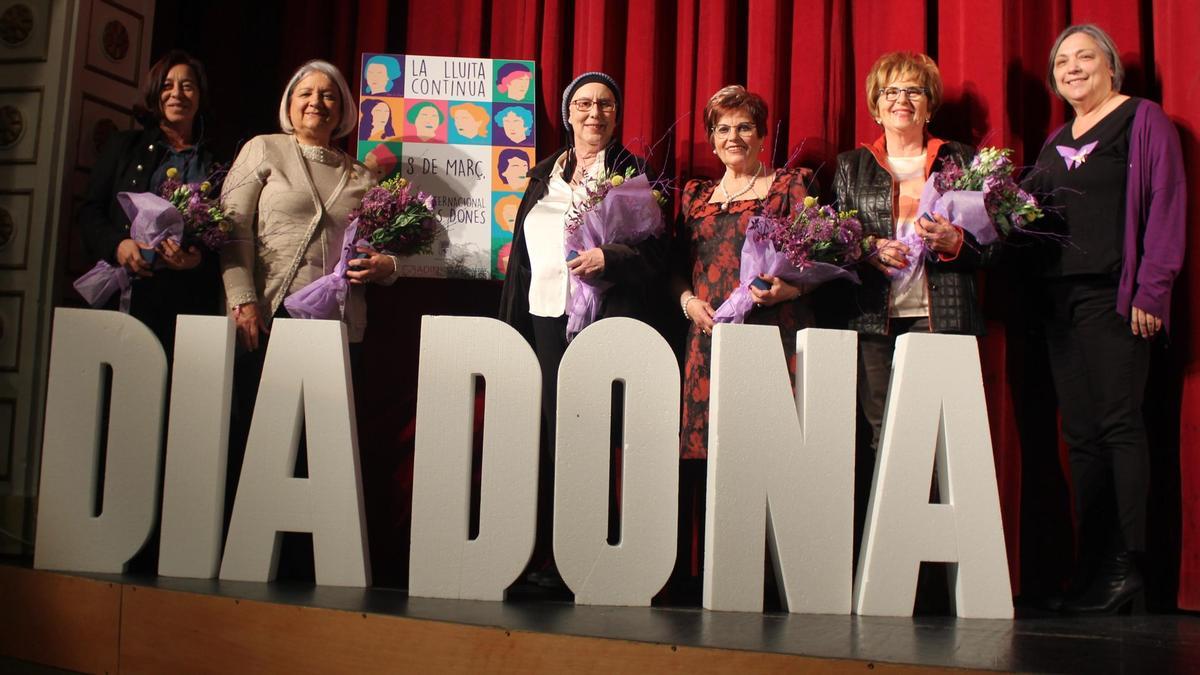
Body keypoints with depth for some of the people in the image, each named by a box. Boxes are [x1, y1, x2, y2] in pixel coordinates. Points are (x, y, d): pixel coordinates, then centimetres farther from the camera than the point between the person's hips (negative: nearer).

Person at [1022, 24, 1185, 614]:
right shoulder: (1057, 141, 21)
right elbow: (1030, 210, 23)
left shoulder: (1143, 120, 1)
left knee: (1118, 425, -7)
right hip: (1059, 296, 7)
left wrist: (1151, 289, -14)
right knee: (1080, 433, 6)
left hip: (1113, 294, -7)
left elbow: (1165, 206, -7)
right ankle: (1091, 566, 10)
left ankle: (1125, 566, -2)